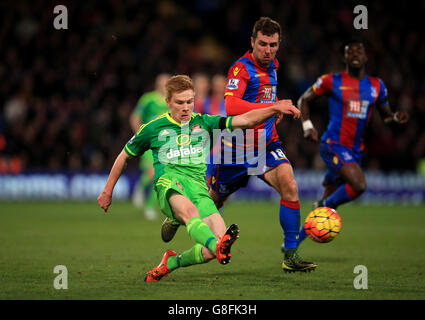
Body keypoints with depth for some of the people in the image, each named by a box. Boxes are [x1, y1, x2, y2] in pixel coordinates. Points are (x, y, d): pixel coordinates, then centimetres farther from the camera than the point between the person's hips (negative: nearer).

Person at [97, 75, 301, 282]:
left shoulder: (204, 123, 18)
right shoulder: (153, 128, 13)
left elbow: (246, 120, 8)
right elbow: (124, 156, 26)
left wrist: (275, 109, -9)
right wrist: (107, 191, 27)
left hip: (199, 186, 3)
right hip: (169, 183, -3)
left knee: (220, 238, -20)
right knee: (189, 210, -39)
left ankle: (171, 263, 5)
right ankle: (218, 246, -68)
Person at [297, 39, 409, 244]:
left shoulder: (376, 86, 10)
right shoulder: (332, 81, -2)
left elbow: (385, 115, 20)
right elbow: (304, 100, 9)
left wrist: (396, 117, -3)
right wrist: (307, 126, -5)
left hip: (355, 150, 6)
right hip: (333, 145, -6)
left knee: (329, 202, 9)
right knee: (359, 185, -29)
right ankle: (326, 206, -3)